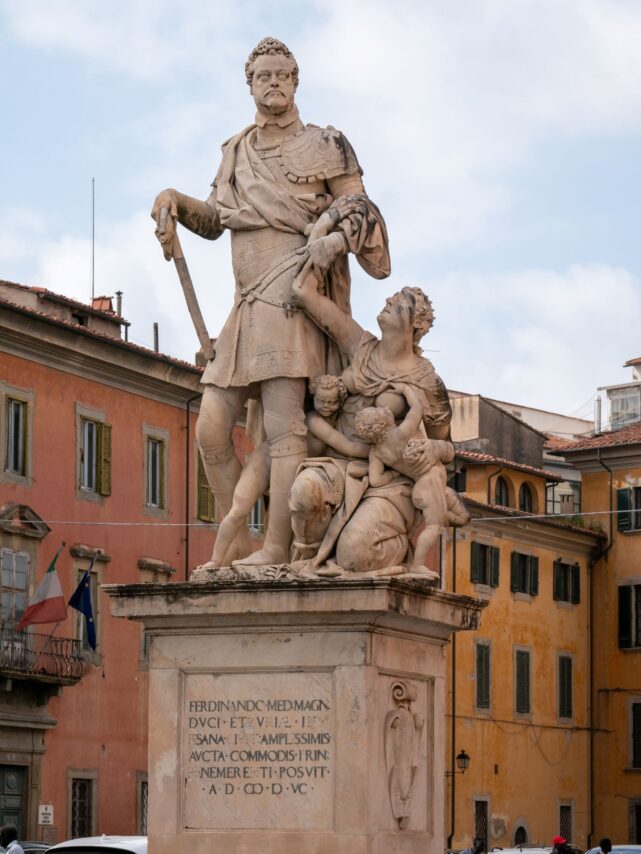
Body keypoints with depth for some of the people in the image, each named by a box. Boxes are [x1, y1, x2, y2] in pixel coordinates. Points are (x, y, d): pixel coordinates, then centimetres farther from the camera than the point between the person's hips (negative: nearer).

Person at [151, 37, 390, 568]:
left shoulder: (325, 146, 7)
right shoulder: (236, 152, 22)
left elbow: (359, 208, 5)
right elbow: (214, 218, 32)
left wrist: (336, 235, -15)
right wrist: (174, 203, 14)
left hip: (293, 298, -6)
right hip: (247, 306, 6)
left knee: (283, 425, -17)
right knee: (212, 428, -2)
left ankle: (276, 548, -22)